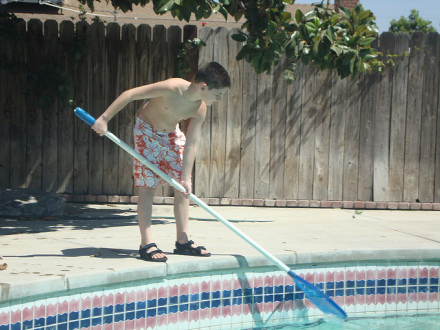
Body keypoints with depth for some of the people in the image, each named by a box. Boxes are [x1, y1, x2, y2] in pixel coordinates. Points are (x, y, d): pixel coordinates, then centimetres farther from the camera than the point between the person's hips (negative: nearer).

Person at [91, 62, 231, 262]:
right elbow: (130, 94, -31)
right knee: (147, 186, -10)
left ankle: (182, 240, 11)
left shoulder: (200, 110, -17)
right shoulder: (172, 88, -35)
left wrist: (186, 177, -18)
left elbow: (191, 144, -13)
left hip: (171, 133, 6)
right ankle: (147, 244, -10)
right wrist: (104, 119, -30)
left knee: (183, 187, 3)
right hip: (147, 132, -6)